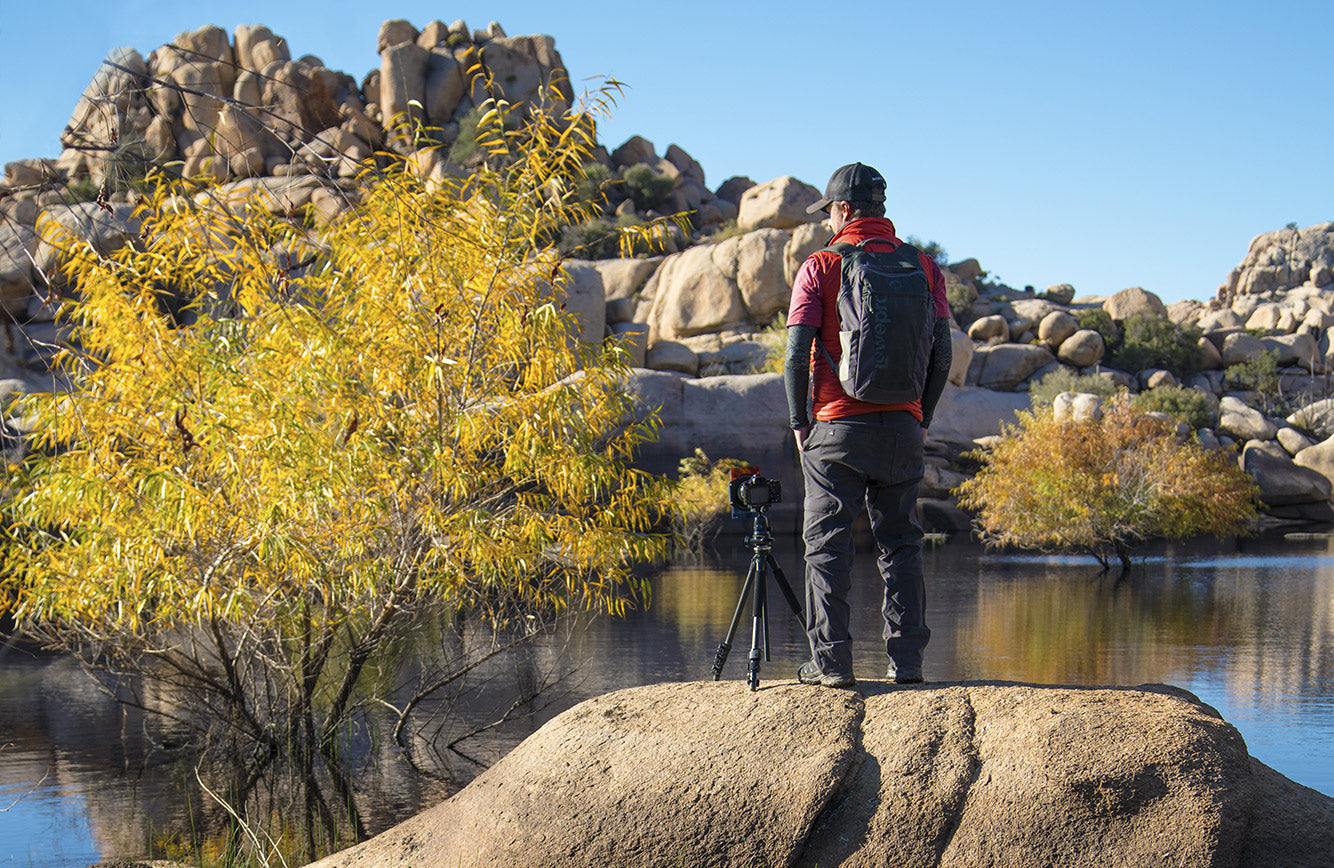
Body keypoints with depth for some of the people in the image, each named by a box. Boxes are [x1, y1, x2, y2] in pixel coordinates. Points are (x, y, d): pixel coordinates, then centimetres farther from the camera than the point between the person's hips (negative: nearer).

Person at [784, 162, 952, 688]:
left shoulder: (821, 267, -3)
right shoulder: (923, 267, 6)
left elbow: (797, 355, -8)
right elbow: (942, 355, 5)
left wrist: (799, 422, 3)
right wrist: (920, 421, 14)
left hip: (836, 427, -3)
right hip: (902, 428, 3)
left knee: (827, 543, 3)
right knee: (900, 542, 10)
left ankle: (831, 660, 0)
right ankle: (906, 659, 8)